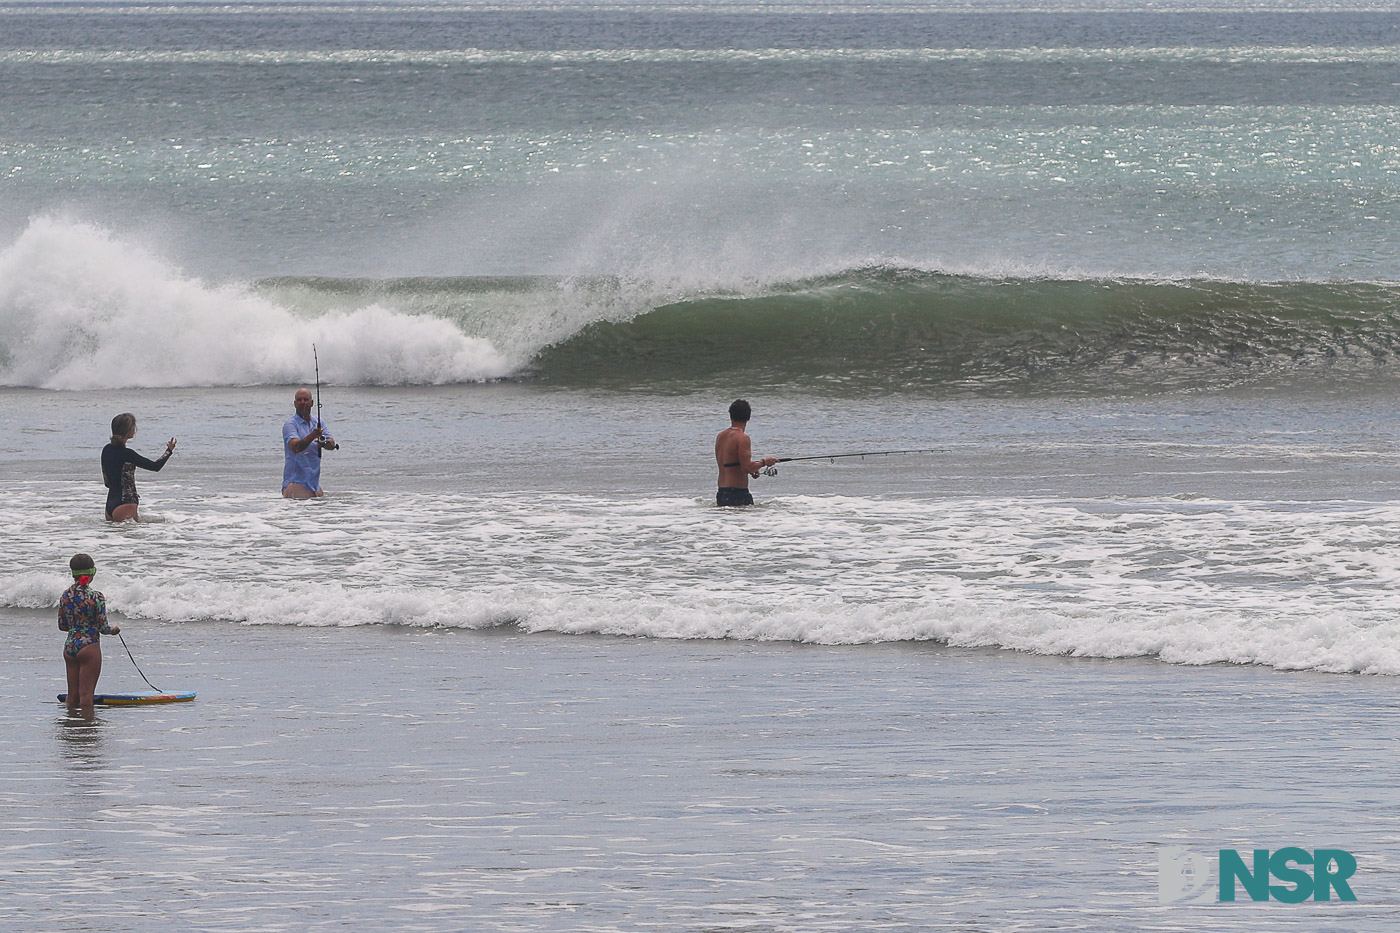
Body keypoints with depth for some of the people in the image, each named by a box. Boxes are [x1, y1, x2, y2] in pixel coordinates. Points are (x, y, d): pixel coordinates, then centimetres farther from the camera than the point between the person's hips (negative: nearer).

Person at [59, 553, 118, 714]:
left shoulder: (65, 596, 2)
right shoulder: (96, 597, -14)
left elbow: (62, 626, 9)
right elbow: (103, 628, -12)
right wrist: (114, 629, 10)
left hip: (70, 647, 5)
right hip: (89, 646, -5)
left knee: (73, 695, 12)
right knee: (86, 694, -2)